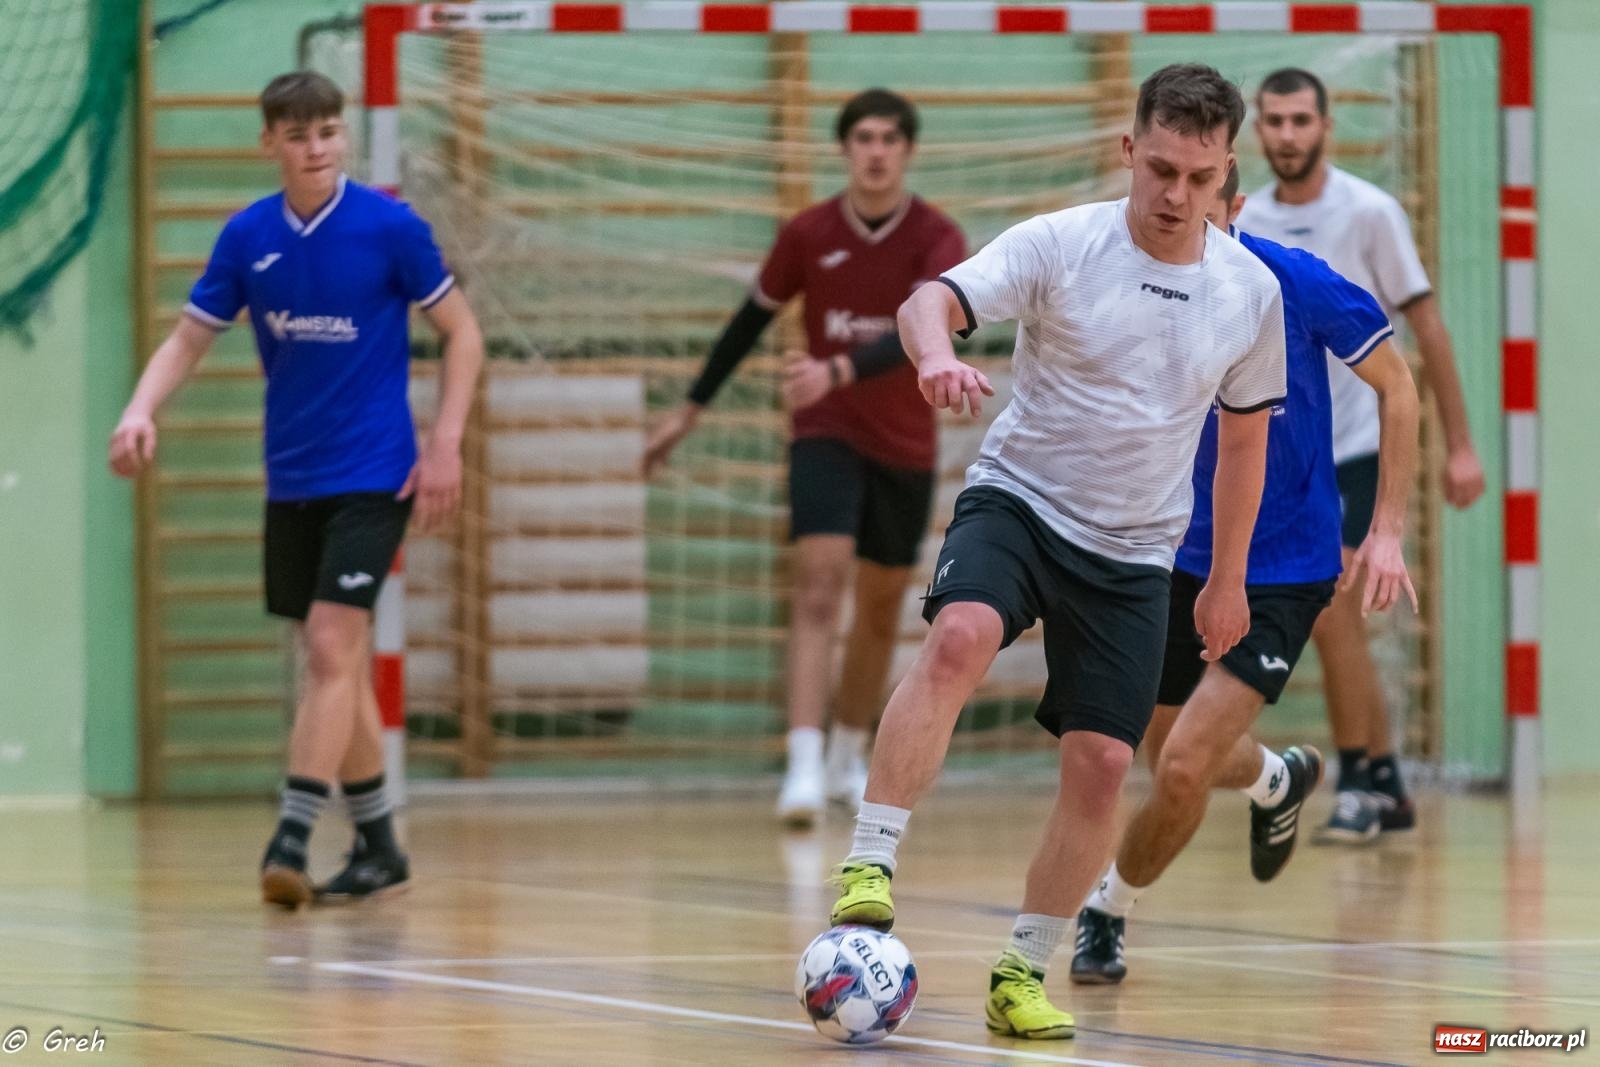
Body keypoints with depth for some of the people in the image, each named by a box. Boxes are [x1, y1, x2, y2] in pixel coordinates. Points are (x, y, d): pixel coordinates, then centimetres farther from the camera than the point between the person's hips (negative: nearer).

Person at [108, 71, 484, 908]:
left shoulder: (389, 227, -9)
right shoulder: (247, 237, 1)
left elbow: (462, 333, -1)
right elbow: (188, 338, 6)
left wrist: (445, 445, -9)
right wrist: (141, 410, -13)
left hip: (372, 476, -5)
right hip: (291, 481, 5)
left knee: (332, 646, -16)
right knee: (333, 664, 10)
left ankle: (291, 841, -20)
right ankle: (377, 845, 21)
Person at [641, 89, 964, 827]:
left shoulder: (937, 242, -13)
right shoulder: (808, 234, -7)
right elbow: (752, 319, 7)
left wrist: (837, 371, -46)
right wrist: (690, 410, 11)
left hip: (905, 447, 1)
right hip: (826, 435, -1)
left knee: (882, 605, 13)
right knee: (820, 580, -19)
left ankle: (849, 759, 32)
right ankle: (804, 767, -29)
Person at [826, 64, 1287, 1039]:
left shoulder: (1252, 292, 0)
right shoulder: (1060, 245, -10)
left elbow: (1245, 433, 14)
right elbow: (932, 300, -23)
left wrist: (1228, 581, 18)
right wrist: (937, 353, -47)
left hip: (1134, 555, 3)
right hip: (1017, 501, -3)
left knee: (1102, 762, -4)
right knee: (961, 639, -33)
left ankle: (1024, 975, 11)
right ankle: (870, 867, -31)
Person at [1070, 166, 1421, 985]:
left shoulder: (1296, 285, -19)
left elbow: (1395, 386, -3)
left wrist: (1387, 531, -7)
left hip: (1284, 570, -4)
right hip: (1179, 557, 4)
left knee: (1182, 770, -15)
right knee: (1173, 760, 19)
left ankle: (1109, 911, 12)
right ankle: (1278, 780, 54)